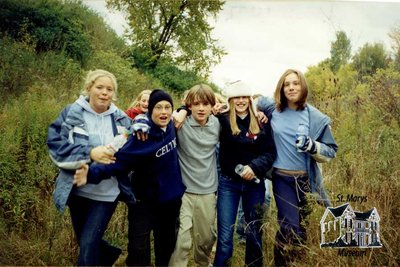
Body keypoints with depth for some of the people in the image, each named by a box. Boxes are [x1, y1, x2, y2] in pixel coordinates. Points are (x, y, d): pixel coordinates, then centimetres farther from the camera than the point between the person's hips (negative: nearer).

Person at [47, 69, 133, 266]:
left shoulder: (120, 118, 3)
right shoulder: (72, 113, -4)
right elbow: (55, 145, -13)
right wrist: (89, 153, -24)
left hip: (106, 192, -1)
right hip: (77, 190, 1)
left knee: (88, 246, -6)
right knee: (84, 242, 19)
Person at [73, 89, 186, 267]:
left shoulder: (172, 127, -6)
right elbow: (119, 160, -29)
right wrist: (93, 173, -42)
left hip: (171, 199, 5)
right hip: (145, 201, -5)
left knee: (167, 246, 21)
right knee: (139, 251, 1)